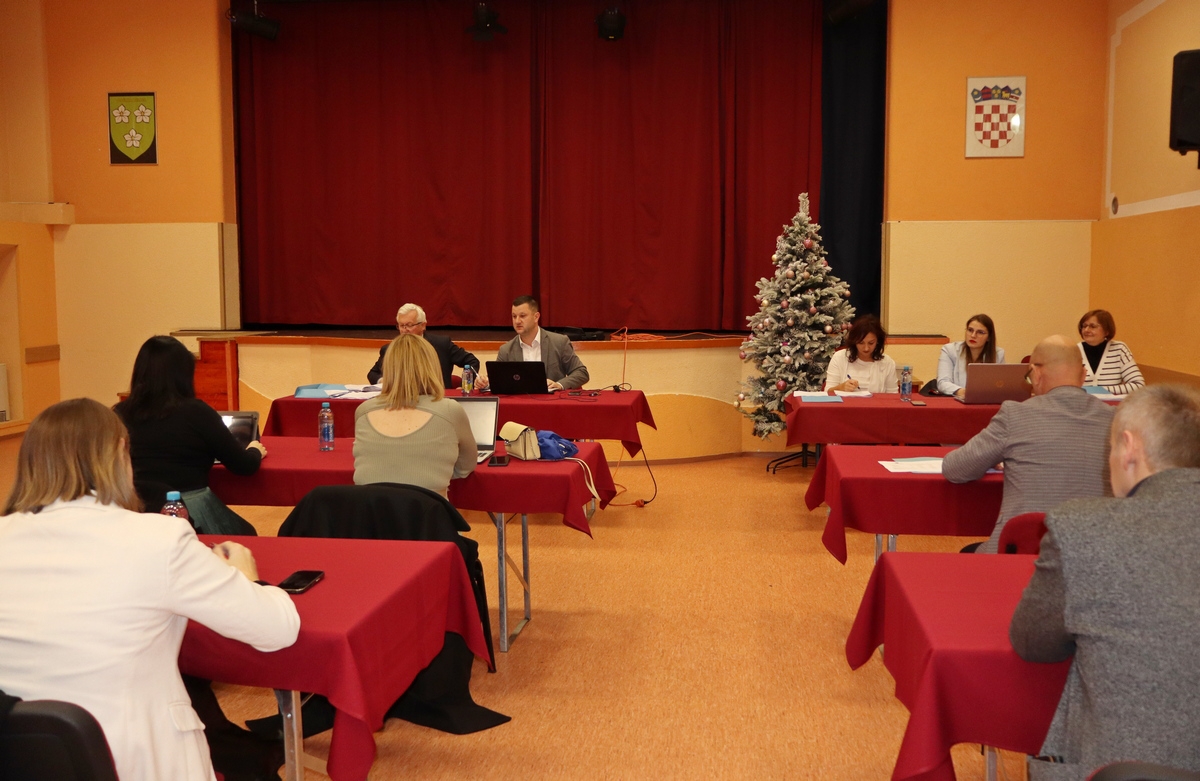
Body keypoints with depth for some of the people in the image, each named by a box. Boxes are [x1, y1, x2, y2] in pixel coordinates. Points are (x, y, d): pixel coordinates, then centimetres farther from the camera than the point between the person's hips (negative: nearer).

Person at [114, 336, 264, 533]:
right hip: (189, 513, -4)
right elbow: (244, 465, -3)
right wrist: (255, 451, 20)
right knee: (246, 537, 24)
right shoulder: (195, 412, -9)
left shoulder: (120, 414, 1)